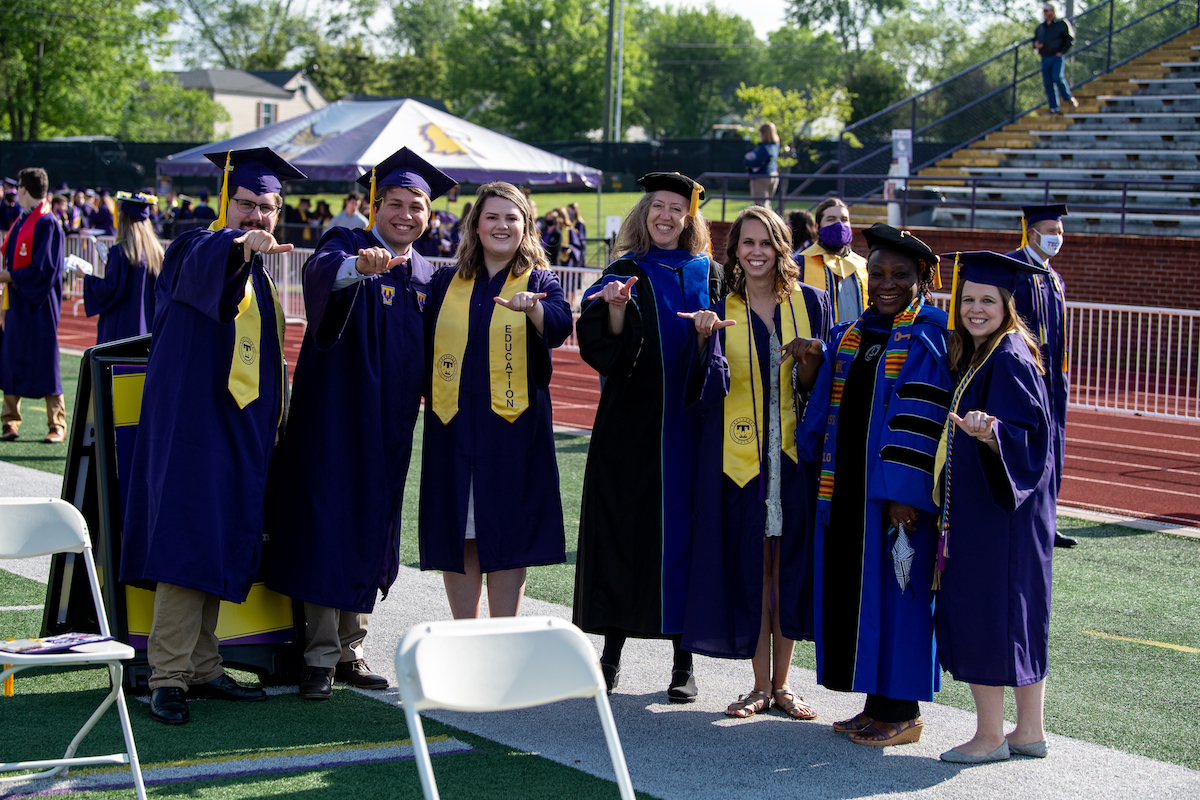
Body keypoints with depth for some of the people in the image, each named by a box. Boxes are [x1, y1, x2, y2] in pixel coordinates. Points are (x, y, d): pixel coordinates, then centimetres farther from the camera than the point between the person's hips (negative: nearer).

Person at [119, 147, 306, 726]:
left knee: (218, 546, 10)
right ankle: (168, 678, -12)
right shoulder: (198, 249, -7)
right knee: (187, 541, -13)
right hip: (193, 418, -8)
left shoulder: (257, 271, 18)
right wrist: (241, 245, -55)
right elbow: (205, 265, -34)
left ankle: (201, 669, 15)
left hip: (239, 427, 8)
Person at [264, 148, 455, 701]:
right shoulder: (347, 244, -7)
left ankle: (351, 650, 21)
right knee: (327, 526, -5)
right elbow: (323, 272, -33)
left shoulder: (424, 276, 11)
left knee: (372, 530, 11)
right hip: (336, 415, -6)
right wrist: (360, 265, -53)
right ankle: (320, 656, 3)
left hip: (389, 426, 6)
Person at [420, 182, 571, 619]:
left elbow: (558, 326, -20)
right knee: (459, 534, 4)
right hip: (453, 424, 2)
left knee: (506, 533, 0)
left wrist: (531, 306, -40)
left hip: (513, 426, -2)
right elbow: (424, 347, 17)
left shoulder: (539, 280, 2)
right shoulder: (445, 282, 10)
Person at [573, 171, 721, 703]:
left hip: (689, 425, 1)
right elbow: (600, 350, -5)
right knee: (623, 529, 1)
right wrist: (615, 309, -22)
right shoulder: (625, 272, 5)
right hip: (631, 425, -1)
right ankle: (611, 653, 12)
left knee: (684, 530, 1)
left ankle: (684, 662, 8)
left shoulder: (708, 276, 9)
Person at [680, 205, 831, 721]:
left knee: (789, 565, 2)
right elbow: (706, 387, -7)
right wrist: (705, 339, -23)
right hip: (739, 455, 0)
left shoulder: (810, 302, 4)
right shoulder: (721, 311, 3)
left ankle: (782, 683, 13)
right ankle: (761, 685, 12)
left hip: (796, 451, 0)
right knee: (751, 567, 2)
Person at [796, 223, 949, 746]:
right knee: (851, 586, 10)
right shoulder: (850, 336, 12)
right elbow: (828, 407, 20)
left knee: (894, 588, -2)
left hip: (897, 489, -7)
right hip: (847, 486, 7)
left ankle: (902, 712, 7)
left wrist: (903, 491, -19)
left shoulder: (929, 336, -9)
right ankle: (879, 704, 20)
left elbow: (920, 421, -15)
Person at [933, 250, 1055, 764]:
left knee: (981, 612, -5)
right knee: (1017, 617, 12)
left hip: (997, 509, -10)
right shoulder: (976, 355, 13)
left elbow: (1025, 433, -24)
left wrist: (990, 432, -40)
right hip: (980, 505, 10)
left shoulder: (1009, 359, -16)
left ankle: (990, 736, 2)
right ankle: (1029, 731, 19)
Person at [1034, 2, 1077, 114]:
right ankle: (1054, 108, 7)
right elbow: (1035, 39, 25)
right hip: (1045, 58, 6)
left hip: (1057, 57, -6)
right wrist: (1036, 44, 1)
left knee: (1057, 77, -23)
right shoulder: (1040, 28, 15)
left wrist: (1061, 52, -11)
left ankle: (1069, 98, 0)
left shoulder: (1062, 25, -1)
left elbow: (1070, 39, -3)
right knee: (1047, 83, 2)